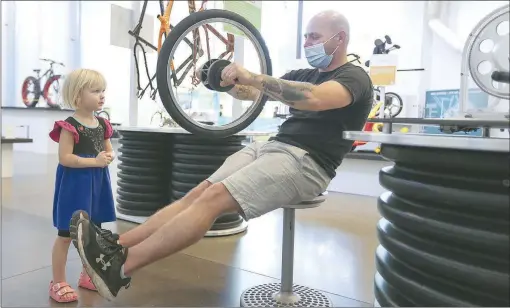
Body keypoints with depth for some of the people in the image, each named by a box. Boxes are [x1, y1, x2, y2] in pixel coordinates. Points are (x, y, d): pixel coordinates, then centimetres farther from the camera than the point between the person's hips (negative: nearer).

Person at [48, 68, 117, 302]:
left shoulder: (102, 124, 6)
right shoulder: (70, 126, -14)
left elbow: (109, 150, 15)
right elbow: (65, 158, -19)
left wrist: (109, 157, -8)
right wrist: (94, 161, -25)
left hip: (97, 183, 7)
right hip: (75, 184, -7)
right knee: (66, 234, 3)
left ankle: (88, 275, 33)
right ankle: (58, 282, 18)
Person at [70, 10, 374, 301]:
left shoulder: (355, 77, -1)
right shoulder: (304, 75, 23)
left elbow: (314, 99, -25)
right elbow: (251, 94, 18)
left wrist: (253, 77, -29)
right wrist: (226, 79, -2)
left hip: (306, 163, -8)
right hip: (271, 146, 8)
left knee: (214, 197, -24)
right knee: (198, 193, -10)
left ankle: (121, 268, -24)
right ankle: (116, 246, -12)